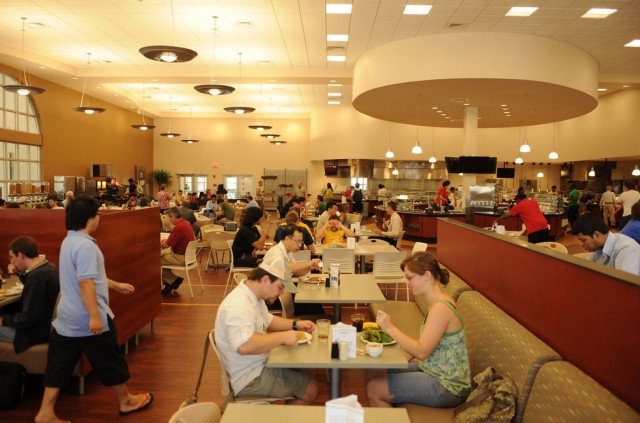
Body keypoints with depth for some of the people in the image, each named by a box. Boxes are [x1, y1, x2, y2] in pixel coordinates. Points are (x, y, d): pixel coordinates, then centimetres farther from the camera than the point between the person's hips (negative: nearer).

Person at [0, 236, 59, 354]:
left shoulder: (37, 276, -28)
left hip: (37, 332, -9)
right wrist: (20, 273, 9)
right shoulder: (49, 268, 2)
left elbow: (27, 318, -26)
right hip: (47, 324, 9)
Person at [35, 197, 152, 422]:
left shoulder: (69, 241, 10)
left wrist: (116, 285, 26)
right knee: (111, 362, 9)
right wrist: (94, 317, -28)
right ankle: (126, 401, 26)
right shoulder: (85, 246, -23)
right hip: (88, 319, -9)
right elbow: (86, 283, -29)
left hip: (67, 317, 9)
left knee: (59, 365, 14)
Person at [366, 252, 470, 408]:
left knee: (374, 389, -9)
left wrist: (390, 328, -20)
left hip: (446, 387, -9)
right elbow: (425, 347, 6)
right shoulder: (440, 301, 5)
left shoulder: (440, 308, -24)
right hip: (438, 373, 9)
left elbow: (421, 352, -26)